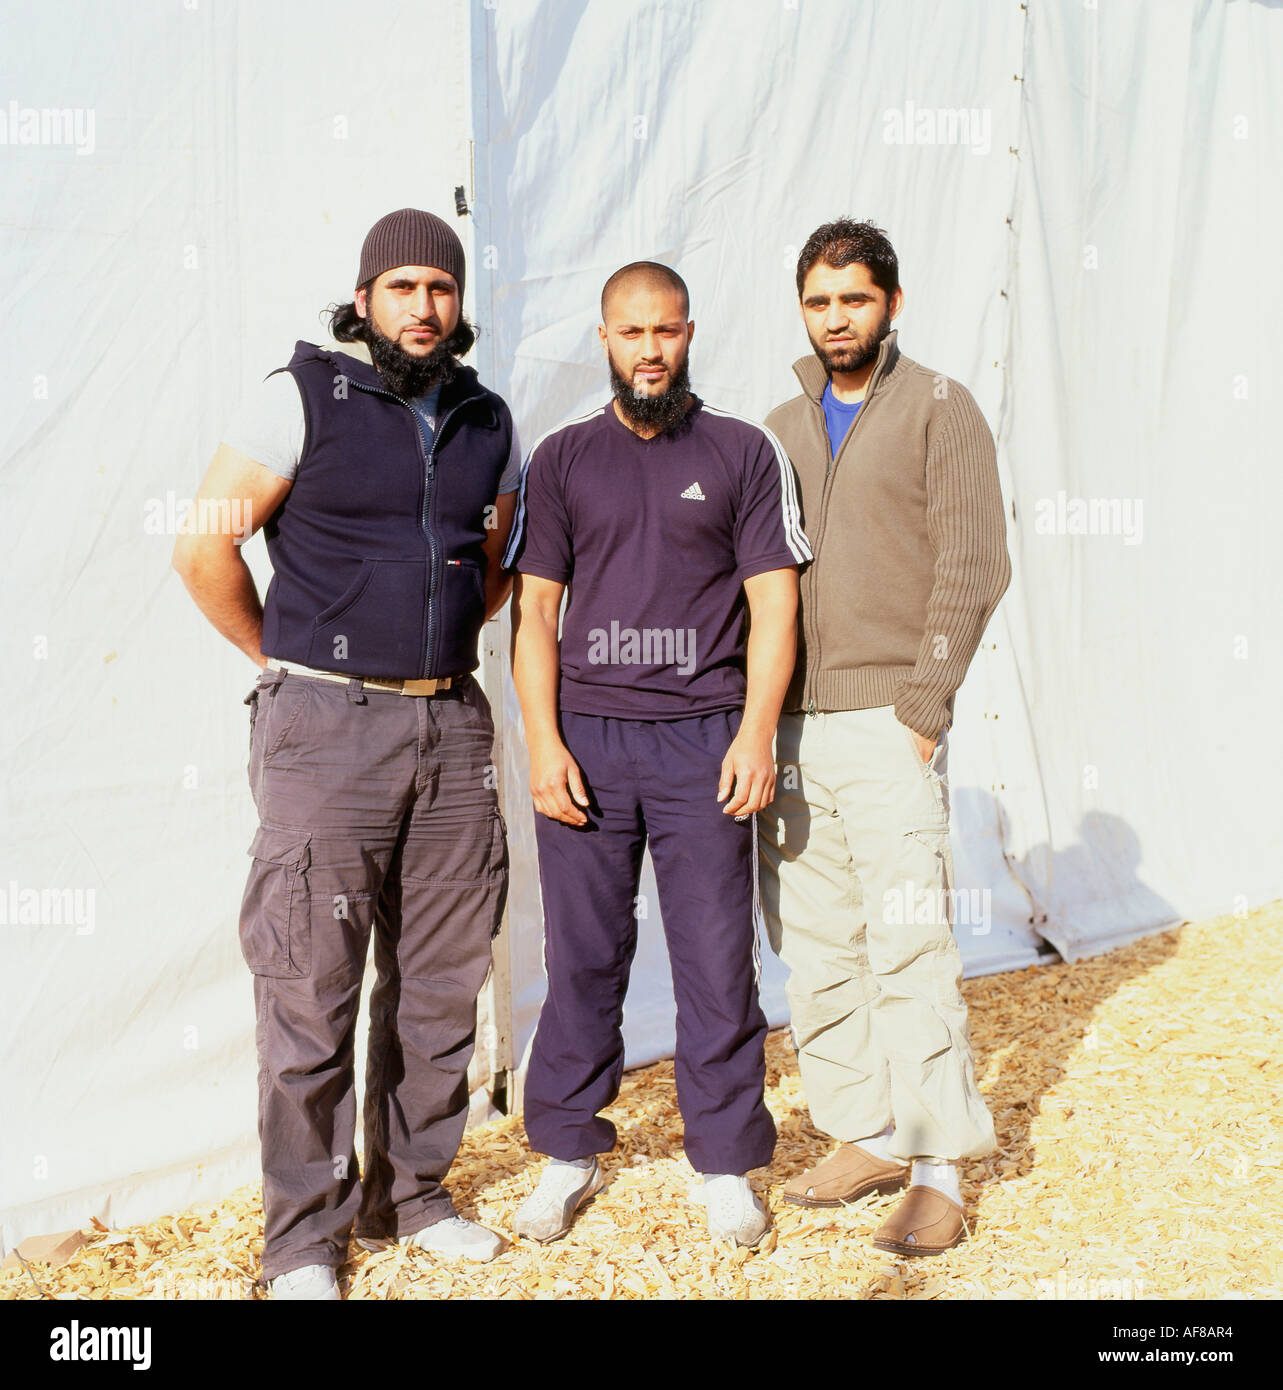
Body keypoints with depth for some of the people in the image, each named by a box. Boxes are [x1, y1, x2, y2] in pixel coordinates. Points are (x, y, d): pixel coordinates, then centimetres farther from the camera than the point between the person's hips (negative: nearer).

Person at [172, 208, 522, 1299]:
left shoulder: (488, 423, 11)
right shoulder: (303, 398, -4)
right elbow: (206, 549, -6)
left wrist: (441, 645, 13)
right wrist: (289, 661, 1)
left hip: (451, 723, 5)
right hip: (327, 727, -5)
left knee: (441, 980, 11)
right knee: (310, 985, -1)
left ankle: (411, 1193, 27)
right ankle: (304, 1235, 12)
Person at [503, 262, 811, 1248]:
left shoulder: (745, 453, 6)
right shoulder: (562, 459, 10)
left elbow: (774, 604, 2)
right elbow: (535, 609, 7)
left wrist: (756, 733, -8)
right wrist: (544, 741, -3)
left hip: (702, 737, -1)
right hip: (584, 736, 1)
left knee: (718, 961, 1)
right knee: (582, 957, 6)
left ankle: (727, 1165, 16)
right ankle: (569, 1153, 21)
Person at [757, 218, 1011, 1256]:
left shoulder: (939, 410, 2)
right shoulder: (780, 430, 17)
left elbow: (971, 568, -6)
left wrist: (921, 712, -12)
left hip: (887, 724, -5)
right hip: (791, 729, 5)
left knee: (910, 948, -7)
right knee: (817, 949, 7)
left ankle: (940, 1174, 2)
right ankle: (867, 1139, 20)